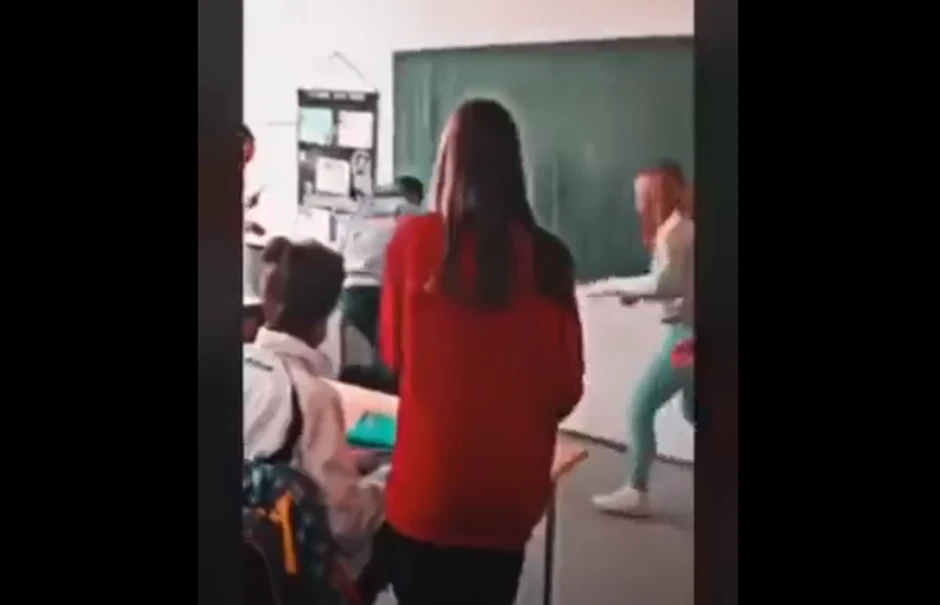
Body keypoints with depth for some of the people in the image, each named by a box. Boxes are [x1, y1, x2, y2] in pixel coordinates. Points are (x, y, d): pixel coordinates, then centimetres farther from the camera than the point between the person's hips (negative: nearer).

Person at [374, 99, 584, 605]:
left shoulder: (414, 240, -9)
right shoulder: (547, 256, -8)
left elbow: (393, 354, 6)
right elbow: (566, 387, 0)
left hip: (429, 485, -1)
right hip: (510, 489, 1)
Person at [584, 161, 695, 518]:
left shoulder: (672, 230, -14)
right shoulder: (685, 225, 13)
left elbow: (664, 283, -25)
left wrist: (614, 285, -15)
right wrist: (636, 293, 9)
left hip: (687, 332, -10)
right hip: (688, 330, 10)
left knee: (641, 406, -3)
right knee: (691, 411, 19)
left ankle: (636, 493, 3)